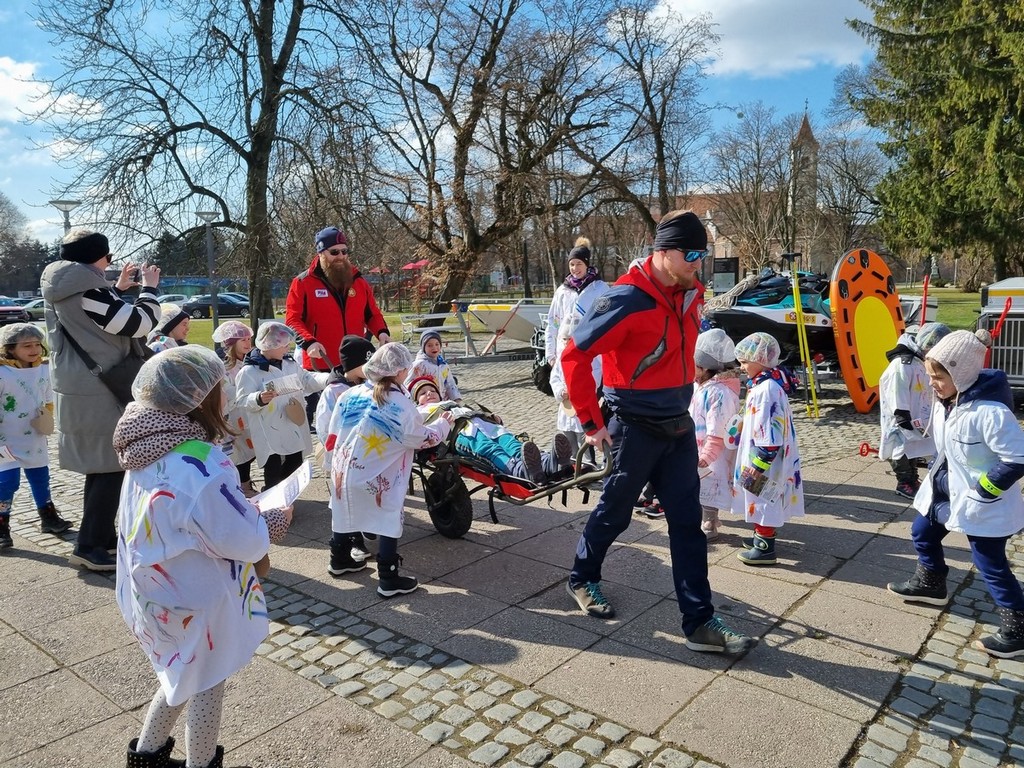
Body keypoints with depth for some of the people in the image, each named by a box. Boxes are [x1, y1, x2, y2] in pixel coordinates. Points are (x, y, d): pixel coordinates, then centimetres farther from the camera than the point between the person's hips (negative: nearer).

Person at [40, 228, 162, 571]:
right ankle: (88, 546, 2)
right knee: (112, 468, -3)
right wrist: (148, 288, -3)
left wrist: (119, 289, 21)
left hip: (80, 390, 10)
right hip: (98, 394, -10)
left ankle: (103, 535, 28)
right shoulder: (87, 291, -20)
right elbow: (140, 323, -17)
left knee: (101, 467, 18)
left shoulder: (64, 292, 9)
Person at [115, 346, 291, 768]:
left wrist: (246, 511, 7)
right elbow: (242, 542, -25)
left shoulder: (148, 454, -4)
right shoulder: (201, 465, -32)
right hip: (196, 599, -8)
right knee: (206, 686, 14)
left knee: (186, 675, 28)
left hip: (160, 590, 8)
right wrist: (273, 520, -6)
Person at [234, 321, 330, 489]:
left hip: (294, 427, 8)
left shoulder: (289, 363, 7)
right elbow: (242, 401, -19)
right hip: (270, 432, -7)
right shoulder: (249, 371, -15)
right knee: (274, 470, -1)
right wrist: (259, 399, -39)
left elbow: (308, 381, 12)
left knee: (295, 463, 19)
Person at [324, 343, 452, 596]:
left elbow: (332, 435, 4)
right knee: (390, 521, 8)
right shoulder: (402, 405, -18)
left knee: (344, 511, 25)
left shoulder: (350, 395, -5)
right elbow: (423, 438, -4)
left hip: (343, 471, 6)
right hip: (377, 480, -6)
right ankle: (389, 579, 9)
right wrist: (443, 424, 13)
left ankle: (339, 558, 45)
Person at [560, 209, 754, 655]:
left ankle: (699, 622, 16)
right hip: (635, 428, -7)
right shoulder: (627, 301, -20)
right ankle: (582, 580, 37)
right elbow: (574, 357, -18)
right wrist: (591, 423, -15)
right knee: (615, 512, 12)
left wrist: (680, 402, 17)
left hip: (678, 426, 7)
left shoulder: (689, 294, 3)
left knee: (687, 523, 7)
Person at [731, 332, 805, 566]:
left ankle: (765, 549, 9)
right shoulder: (761, 385, 10)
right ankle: (762, 537, 35)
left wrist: (759, 463, -24)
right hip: (757, 456, 10)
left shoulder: (767, 388, -22)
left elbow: (771, 430, -26)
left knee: (764, 500, -1)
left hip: (765, 459, -10)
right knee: (761, 500, 21)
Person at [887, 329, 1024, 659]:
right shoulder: (944, 401, -4)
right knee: (922, 533, 22)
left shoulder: (990, 412, -31)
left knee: (991, 566, 2)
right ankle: (930, 584, 46)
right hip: (946, 490, 9)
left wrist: (982, 489, -20)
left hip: (982, 505, -9)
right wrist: (938, 474, 10)